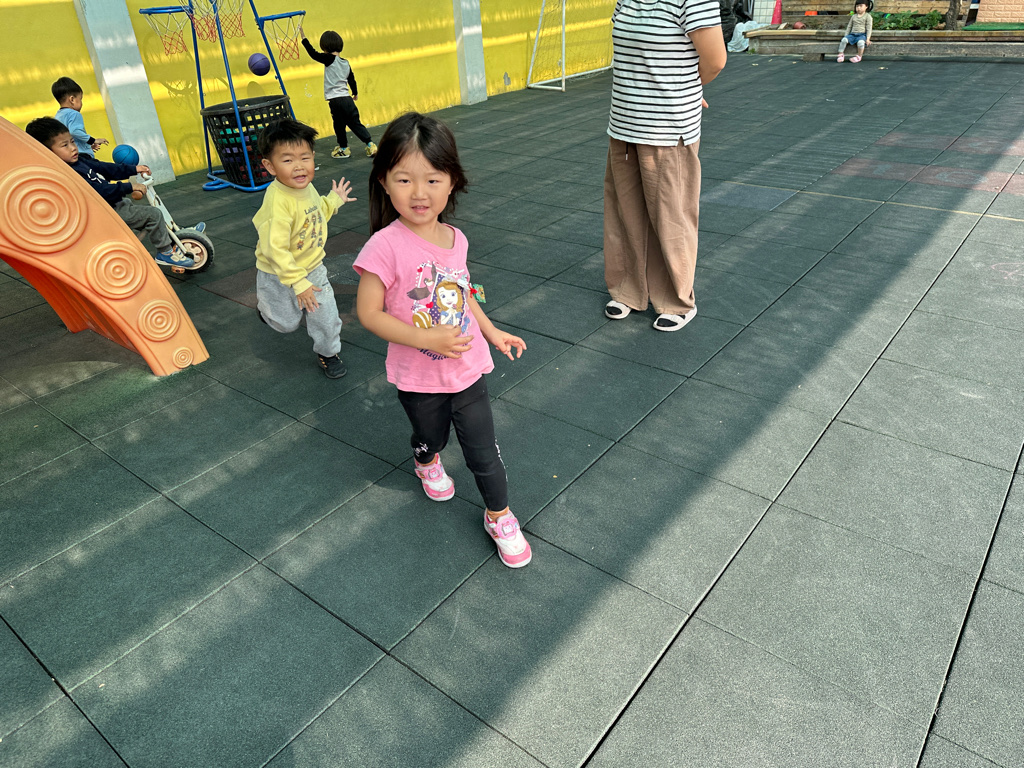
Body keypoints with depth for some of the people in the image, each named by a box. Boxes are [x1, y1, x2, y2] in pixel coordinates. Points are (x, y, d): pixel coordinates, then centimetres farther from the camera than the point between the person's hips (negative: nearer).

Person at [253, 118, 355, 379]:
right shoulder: (278, 201, -33)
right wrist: (298, 283, -32)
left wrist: (334, 200, 14)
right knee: (286, 323, 15)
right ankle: (265, 302, 49)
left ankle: (328, 353, 34)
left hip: (313, 267, 5)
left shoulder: (307, 187, -8)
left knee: (327, 316, 6)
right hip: (278, 275, -5)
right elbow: (275, 249, -33)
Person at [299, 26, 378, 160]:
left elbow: (313, 53, -10)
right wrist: (355, 93, 36)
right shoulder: (346, 63, 10)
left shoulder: (330, 59, -9)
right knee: (356, 124, 11)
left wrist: (303, 38, -1)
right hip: (347, 98, 6)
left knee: (339, 125, 8)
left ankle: (344, 148, 18)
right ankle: (370, 145, 3)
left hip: (335, 101, -6)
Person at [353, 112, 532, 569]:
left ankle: (499, 516, 33)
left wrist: (491, 332, 14)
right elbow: (368, 313, -19)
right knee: (430, 437, 24)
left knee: (483, 450, 9)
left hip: (468, 370, 3)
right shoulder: (386, 246, -24)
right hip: (418, 378, -3)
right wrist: (428, 339, -26)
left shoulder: (455, 238, -6)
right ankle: (427, 462, 61)